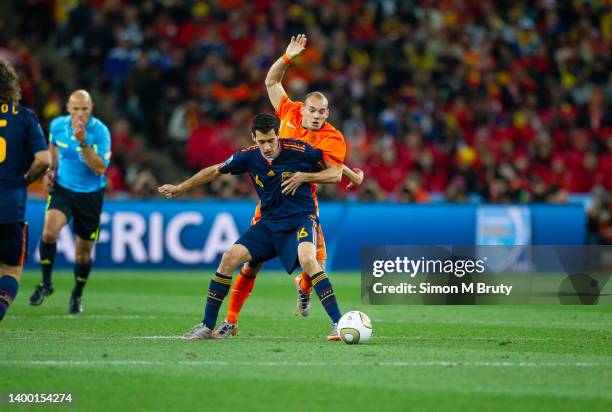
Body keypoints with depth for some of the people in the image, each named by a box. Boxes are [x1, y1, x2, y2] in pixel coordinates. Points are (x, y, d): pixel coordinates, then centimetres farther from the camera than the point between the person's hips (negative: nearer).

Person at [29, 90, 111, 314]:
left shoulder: (100, 131, -18)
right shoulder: (57, 125, -5)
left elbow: (100, 168, -27)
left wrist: (83, 142, -35)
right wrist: (52, 169, 4)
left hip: (90, 194, -2)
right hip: (62, 188, 2)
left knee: (83, 251, 7)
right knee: (49, 231, -25)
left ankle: (77, 295, 32)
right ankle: (46, 283, -6)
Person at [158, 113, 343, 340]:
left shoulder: (299, 150, -16)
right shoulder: (248, 157, -6)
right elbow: (214, 171, 10)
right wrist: (180, 188, 17)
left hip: (301, 218, -5)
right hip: (269, 222, 5)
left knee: (307, 259, -33)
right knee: (229, 258, -7)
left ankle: (339, 324, -30)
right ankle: (208, 326, 4)